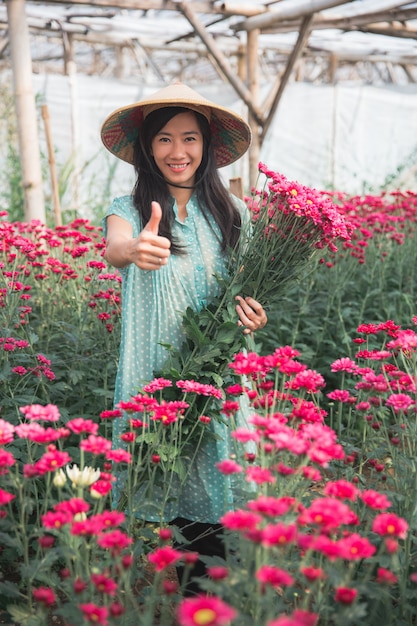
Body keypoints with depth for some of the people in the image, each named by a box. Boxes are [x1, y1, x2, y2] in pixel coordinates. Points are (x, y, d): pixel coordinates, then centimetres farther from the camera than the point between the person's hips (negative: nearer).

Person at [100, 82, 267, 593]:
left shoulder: (233, 213, 7)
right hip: (152, 382, -2)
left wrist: (254, 314, -7)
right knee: (155, 512, 0)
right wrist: (135, 249, -48)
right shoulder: (129, 209, -1)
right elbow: (113, 247, -24)